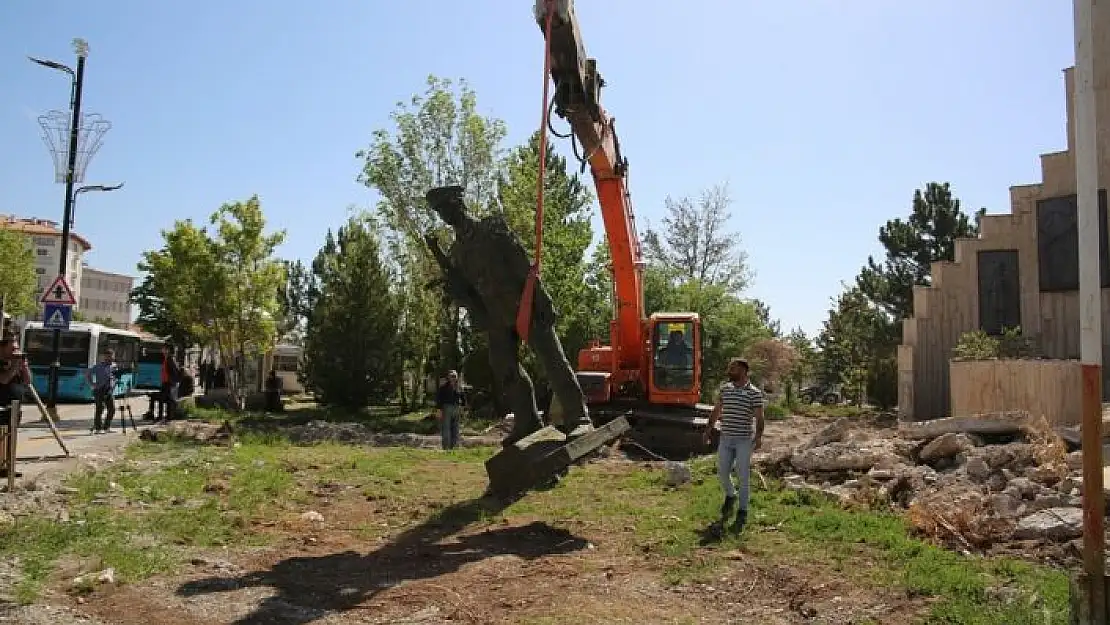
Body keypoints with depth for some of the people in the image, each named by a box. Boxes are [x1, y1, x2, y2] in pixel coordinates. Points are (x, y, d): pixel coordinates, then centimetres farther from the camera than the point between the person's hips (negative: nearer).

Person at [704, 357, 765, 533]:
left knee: (743, 476, 0)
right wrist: (709, 429, 13)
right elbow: (716, 411, 16)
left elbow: (759, 417, -11)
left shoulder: (754, 392, -7)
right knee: (722, 472, 8)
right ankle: (730, 496, 37)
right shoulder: (724, 389, 7)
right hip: (725, 439, 5)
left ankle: (742, 512, 10)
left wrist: (758, 436, -22)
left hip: (744, 440, -4)